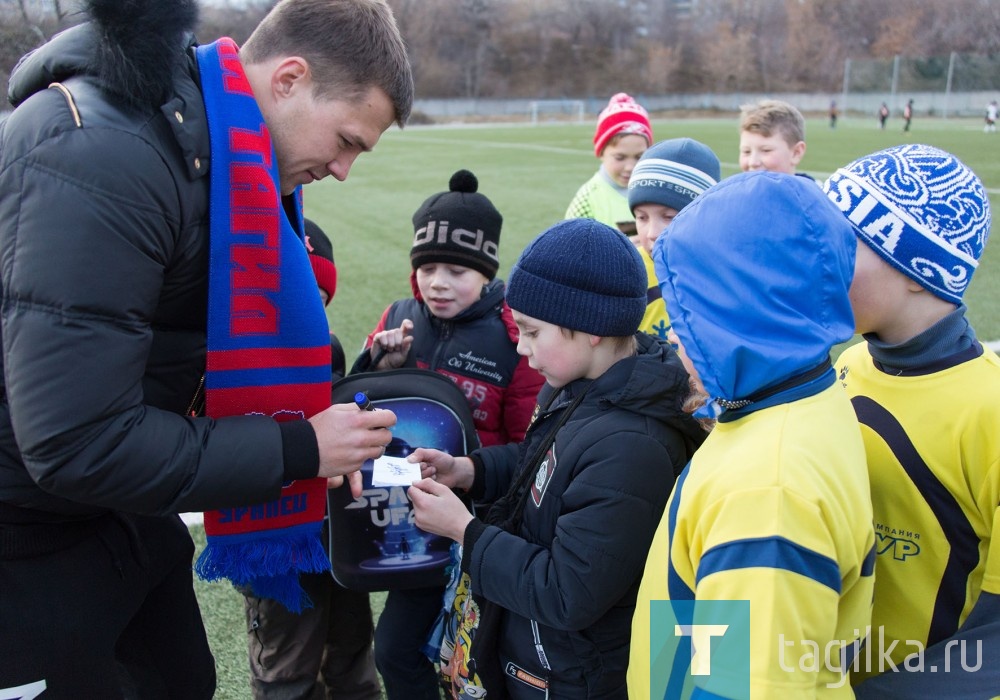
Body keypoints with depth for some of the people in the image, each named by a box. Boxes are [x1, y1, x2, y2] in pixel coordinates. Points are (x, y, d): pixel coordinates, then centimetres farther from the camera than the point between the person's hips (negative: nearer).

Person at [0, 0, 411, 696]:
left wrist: (317, 444, -4)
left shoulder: (227, 154, 0)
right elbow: (77, 441, -32)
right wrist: (297, 451, -25)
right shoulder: (99, 156, -30)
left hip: (121, 508, 9)